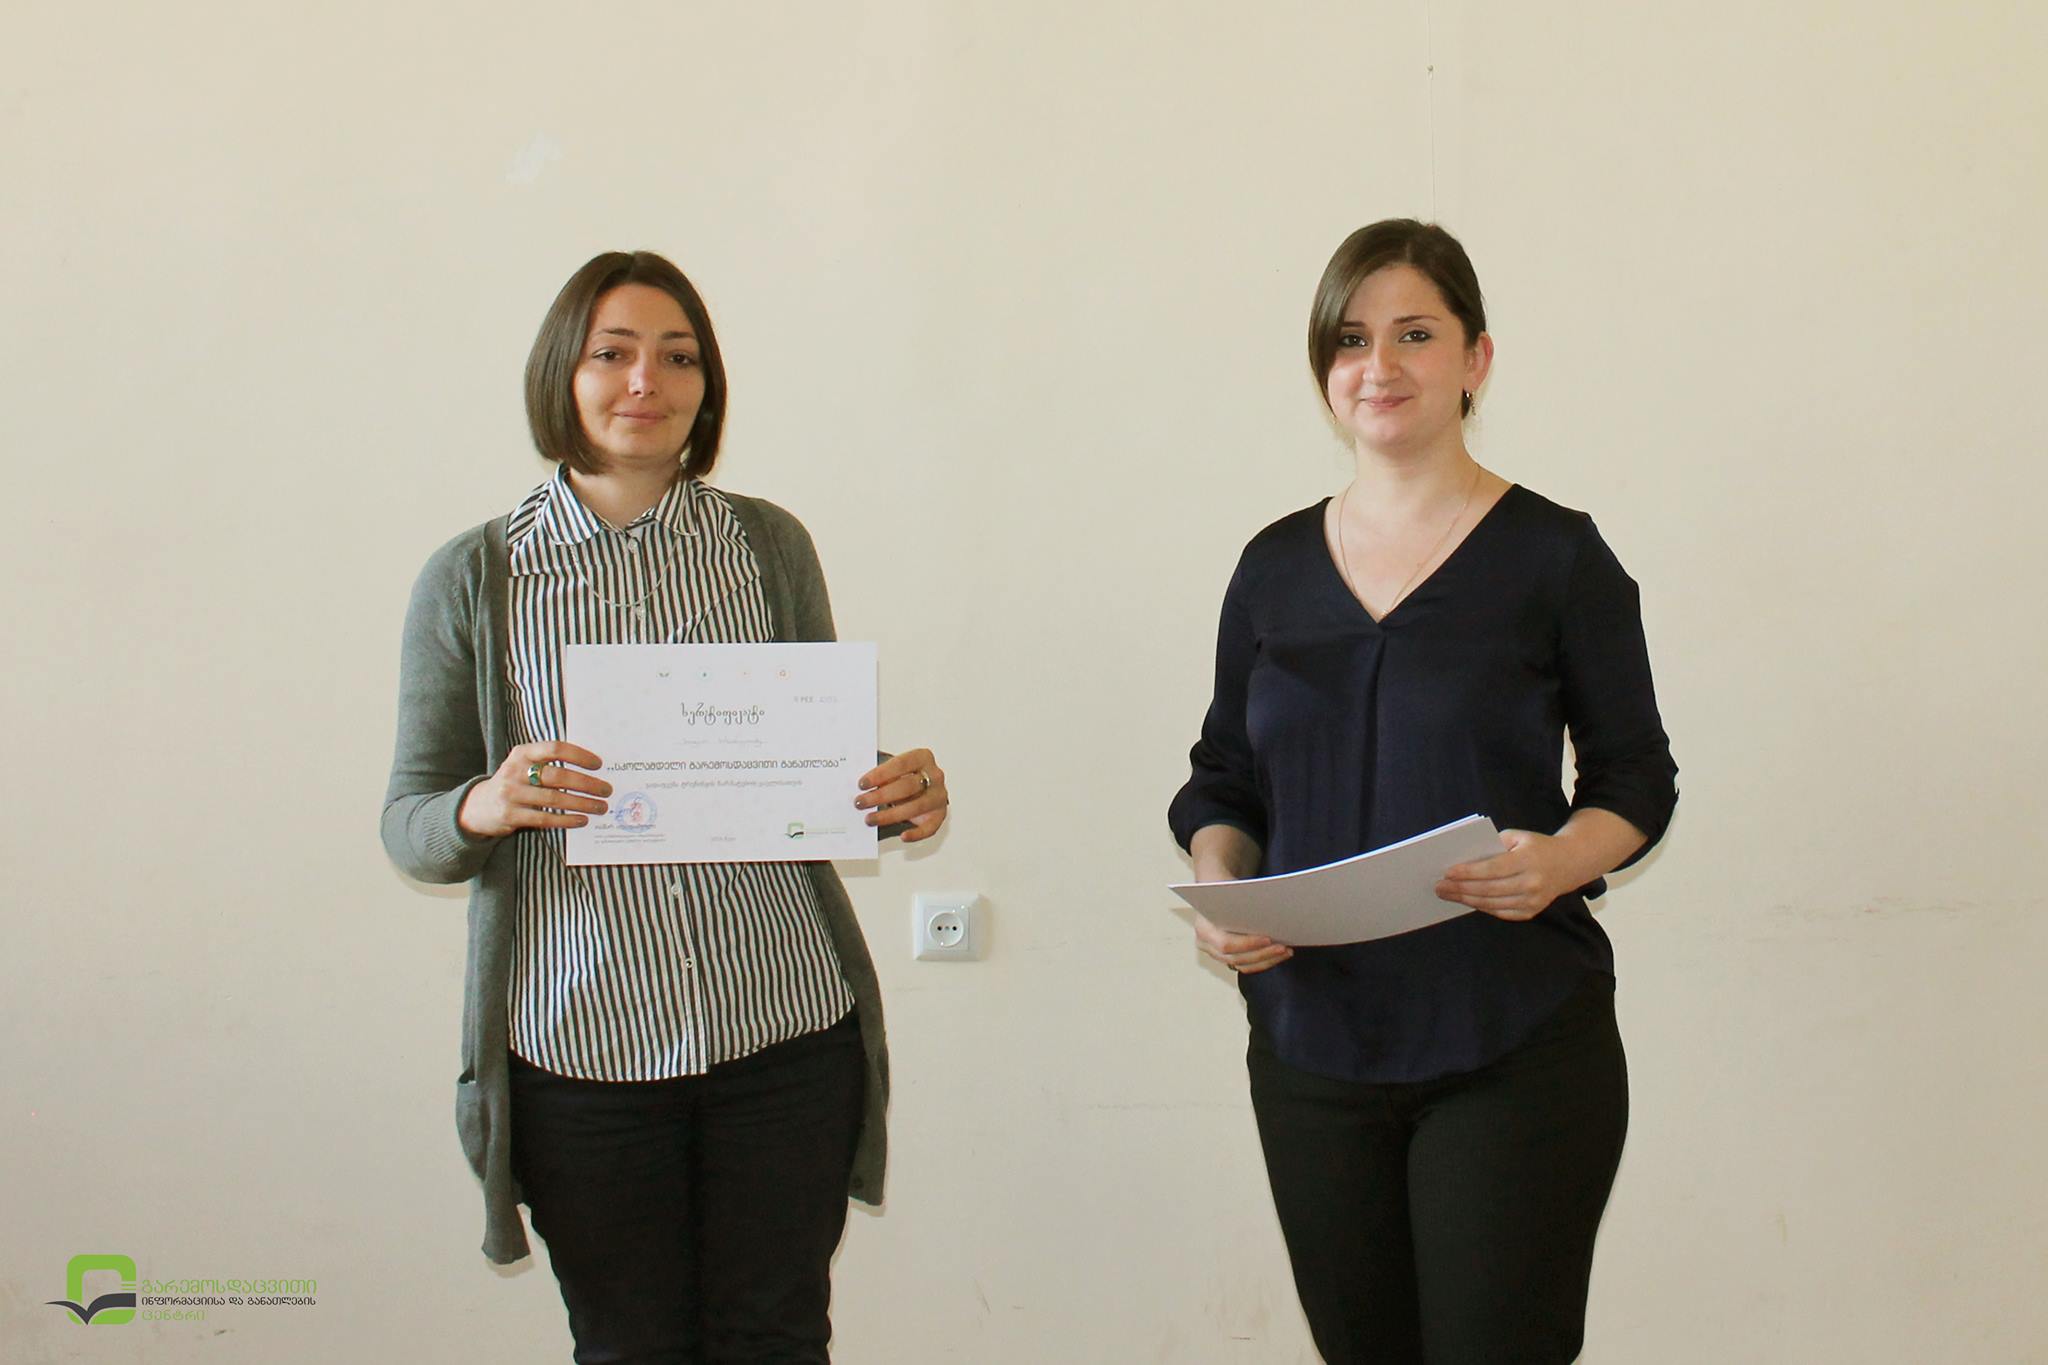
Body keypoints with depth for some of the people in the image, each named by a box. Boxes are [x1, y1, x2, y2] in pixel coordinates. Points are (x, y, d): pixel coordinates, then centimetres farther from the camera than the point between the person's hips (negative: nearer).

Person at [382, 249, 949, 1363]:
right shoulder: (474, 581, 0)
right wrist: (486, 807, -20)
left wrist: (898, 796, -9)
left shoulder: (769, 547, 6)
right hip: (583, 1042, -1)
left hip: (786, 1030, 1)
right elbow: (410, 828, 2)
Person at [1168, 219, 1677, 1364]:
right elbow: (1223, 777, 14)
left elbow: (1638, 776, 1)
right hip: (1311, 1041, 4)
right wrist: (1218, 888, -7)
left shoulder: (1555, 554, -2)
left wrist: (1563, 859, -19)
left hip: (1515, 1045, -3)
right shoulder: (1277, 565, 9)